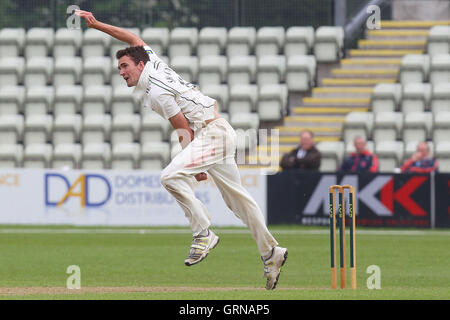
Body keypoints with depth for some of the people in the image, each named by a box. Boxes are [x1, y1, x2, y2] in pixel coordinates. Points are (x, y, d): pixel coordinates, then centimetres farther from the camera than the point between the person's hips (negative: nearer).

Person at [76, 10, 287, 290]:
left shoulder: (156, 91, -17)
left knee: (171, 176, -24)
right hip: (219, 131, 10)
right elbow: (134, 38, 25)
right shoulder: (154, 63, 8)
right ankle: (271, 253, 16)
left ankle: (204, 233, -19)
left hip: (212, 133, -10)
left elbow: (184, 130, -15)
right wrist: (97, 24, 22)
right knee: (236, 196, 13)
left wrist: (194, 165, -8)